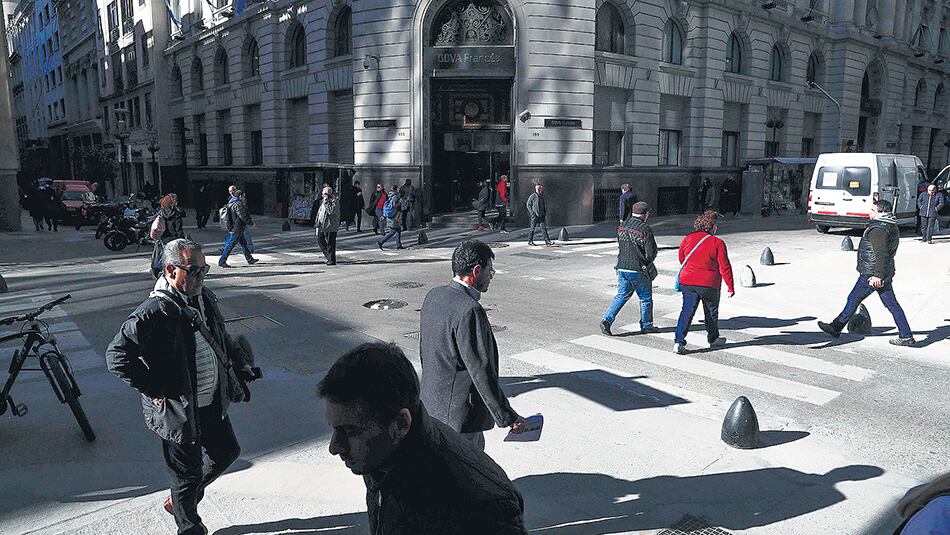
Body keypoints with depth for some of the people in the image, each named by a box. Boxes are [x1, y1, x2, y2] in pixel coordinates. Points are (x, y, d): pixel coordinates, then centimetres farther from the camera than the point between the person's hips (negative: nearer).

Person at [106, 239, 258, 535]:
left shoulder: (205, 298, 2)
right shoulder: (153, 313, -24)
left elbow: (224, 340, 16)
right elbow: (117, 355, -23)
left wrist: (242, 368, 10)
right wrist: (154, 391, -20)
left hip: (213, 403, 8)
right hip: (179, 411, -8)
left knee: (228, 452, 24)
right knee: (188, 474, 10)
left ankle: (177, 500, 44)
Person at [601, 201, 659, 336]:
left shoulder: (621, 227, 3)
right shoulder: (645, 229, -15)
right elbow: (651, 253, -13)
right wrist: (647, 261, 7)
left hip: (622, 268, 5)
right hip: (639, 270, -5)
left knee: (621, 295, 14)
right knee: (646, 298, 13)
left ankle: (607, 319, 0)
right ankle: (646, 325, 24)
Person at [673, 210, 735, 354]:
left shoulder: (688, 238, 1)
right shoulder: (718, 243, -11)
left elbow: (681, 259, 14)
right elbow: (724, 267, -9)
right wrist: (730, 287, -1)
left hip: (688, 282, 3)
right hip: (709, 284, -3)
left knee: (687, 311, 2)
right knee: (711, 312, 18)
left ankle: (679, 341, -11)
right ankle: (713, 339, 36)